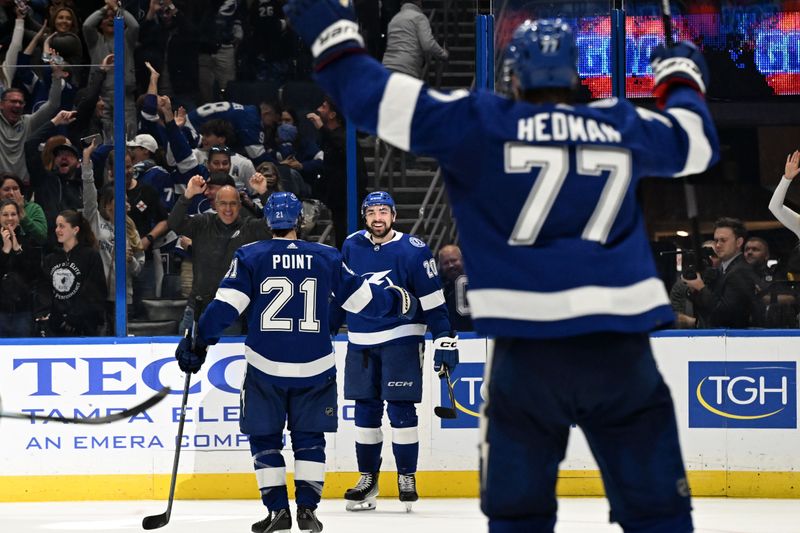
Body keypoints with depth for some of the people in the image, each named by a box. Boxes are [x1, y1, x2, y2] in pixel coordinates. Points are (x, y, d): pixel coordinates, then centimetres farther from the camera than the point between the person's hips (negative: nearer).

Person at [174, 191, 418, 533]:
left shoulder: (250, 256, -2)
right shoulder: (327, 258, 3)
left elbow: (225, 306, -9)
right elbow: (361, 297, 10)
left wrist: (198, 343, -4)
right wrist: (398, 302, 28)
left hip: (265, 367, -1)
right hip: (315, 369, 1)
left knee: (264, 438, 10)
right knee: (309, 439, 13)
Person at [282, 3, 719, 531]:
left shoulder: (477, 122, 3)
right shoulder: (623, 127, 11)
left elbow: (379, 97, 2)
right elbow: (695, 140, 28)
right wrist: (682, 77, 48)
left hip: (528, 347, -1)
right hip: (621, 346, 1)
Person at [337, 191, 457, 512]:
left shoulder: (413, 250, -11)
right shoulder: (351, 246, 3)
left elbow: (433, 300, -10)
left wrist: (445, 340, -13)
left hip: (401, 340, -4)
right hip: (361, 342, 4)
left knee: (400, 409, -6)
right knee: (366, 411, 7)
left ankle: (407, 476, 5)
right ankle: (368, 479, 15)